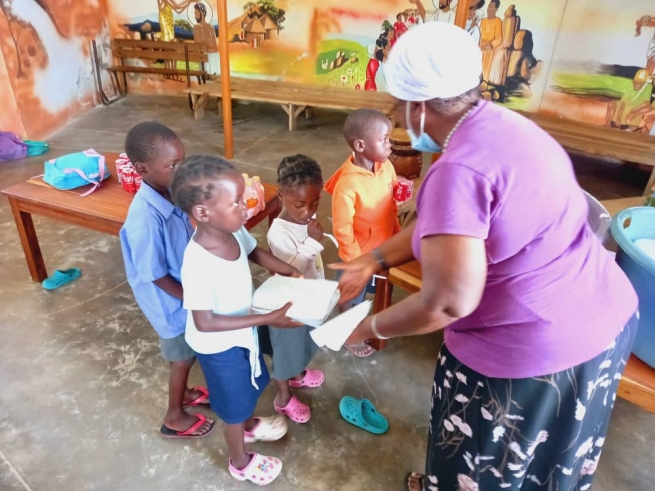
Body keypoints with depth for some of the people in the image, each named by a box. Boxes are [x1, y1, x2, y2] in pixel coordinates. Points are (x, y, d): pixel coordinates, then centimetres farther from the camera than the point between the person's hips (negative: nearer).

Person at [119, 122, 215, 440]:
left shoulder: (169, 194, -9)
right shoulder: (146, 219, -35)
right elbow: (156, 276, -25)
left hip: (188, 291, 7)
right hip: (172, 303, -7)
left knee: (187, 355, 27)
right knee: (182, 358, 15)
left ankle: (183, 393, 54)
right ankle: (175, 418, 40)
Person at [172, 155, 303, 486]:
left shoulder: (234, 230, -17)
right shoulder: (198, 265, -38)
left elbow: (255, 252, 4)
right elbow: (204, 323, -30)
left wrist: (292, 273, -7)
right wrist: (266, 319, -31)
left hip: (242, 331, 7)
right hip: (219, 345, -6)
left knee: (250, 387, 32)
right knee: (234, 405, 19)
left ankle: (249, 426, 64)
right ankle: (240, 462, 49)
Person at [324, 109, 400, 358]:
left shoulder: (386, 167, -11)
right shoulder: (347, 184, -32)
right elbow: (342, 229, -25)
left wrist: (397, 232, 9)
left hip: (385, 247, 7)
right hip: (360, 253, -6)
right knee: (352, 297, 20)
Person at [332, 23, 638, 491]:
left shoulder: (459, 170, -28)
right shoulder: (500, 125, 2)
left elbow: (447, 302, -27)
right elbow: (442, 224, 10)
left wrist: (373, 327, -10)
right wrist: (375, 259, 13)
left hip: (534, 350, -9)